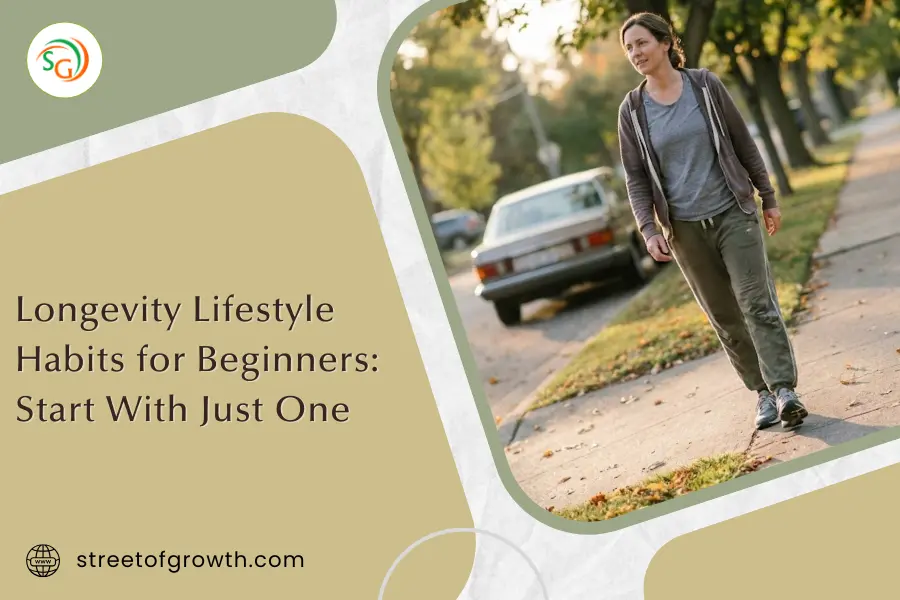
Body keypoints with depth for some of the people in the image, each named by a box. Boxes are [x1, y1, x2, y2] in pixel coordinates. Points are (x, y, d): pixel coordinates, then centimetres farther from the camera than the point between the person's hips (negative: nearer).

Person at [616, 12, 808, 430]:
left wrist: (768, 198, 7)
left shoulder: (705, 85, -1)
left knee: (757, 303, -10)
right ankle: (762, 392, 15)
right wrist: (648, 230, -10)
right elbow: (636, 179, 2)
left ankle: (784, 390, -12)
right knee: (724, 317, 5)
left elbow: (743, 143, 5)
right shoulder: (632, 110, 0)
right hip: (684, 228, 1)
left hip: (734, 212, -1)